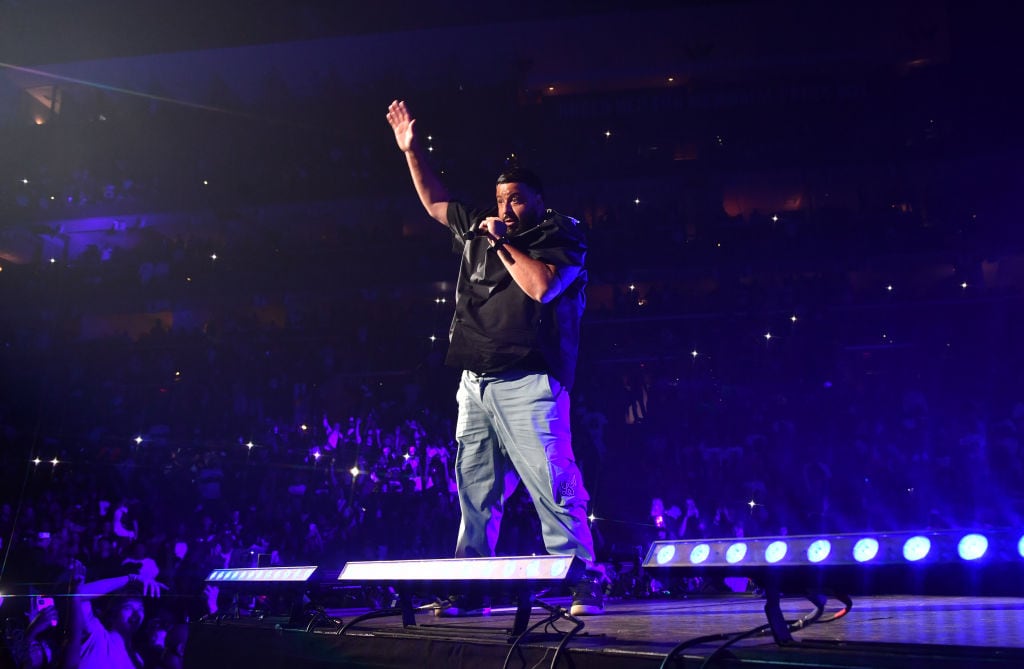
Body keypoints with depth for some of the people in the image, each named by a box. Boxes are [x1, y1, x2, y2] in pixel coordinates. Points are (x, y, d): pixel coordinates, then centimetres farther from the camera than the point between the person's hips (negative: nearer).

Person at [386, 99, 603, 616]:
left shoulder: (562, 237, 2)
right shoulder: (479, 230, 21)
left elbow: (542, 287, -15)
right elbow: (435, 202, 32)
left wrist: (505, 244, -5)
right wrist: (412, 150, 28)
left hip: (526, 382, -7)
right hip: (475, 382, 7)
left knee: (551, 482, -11)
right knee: (474, 487, 8)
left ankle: (583, 583, -6)